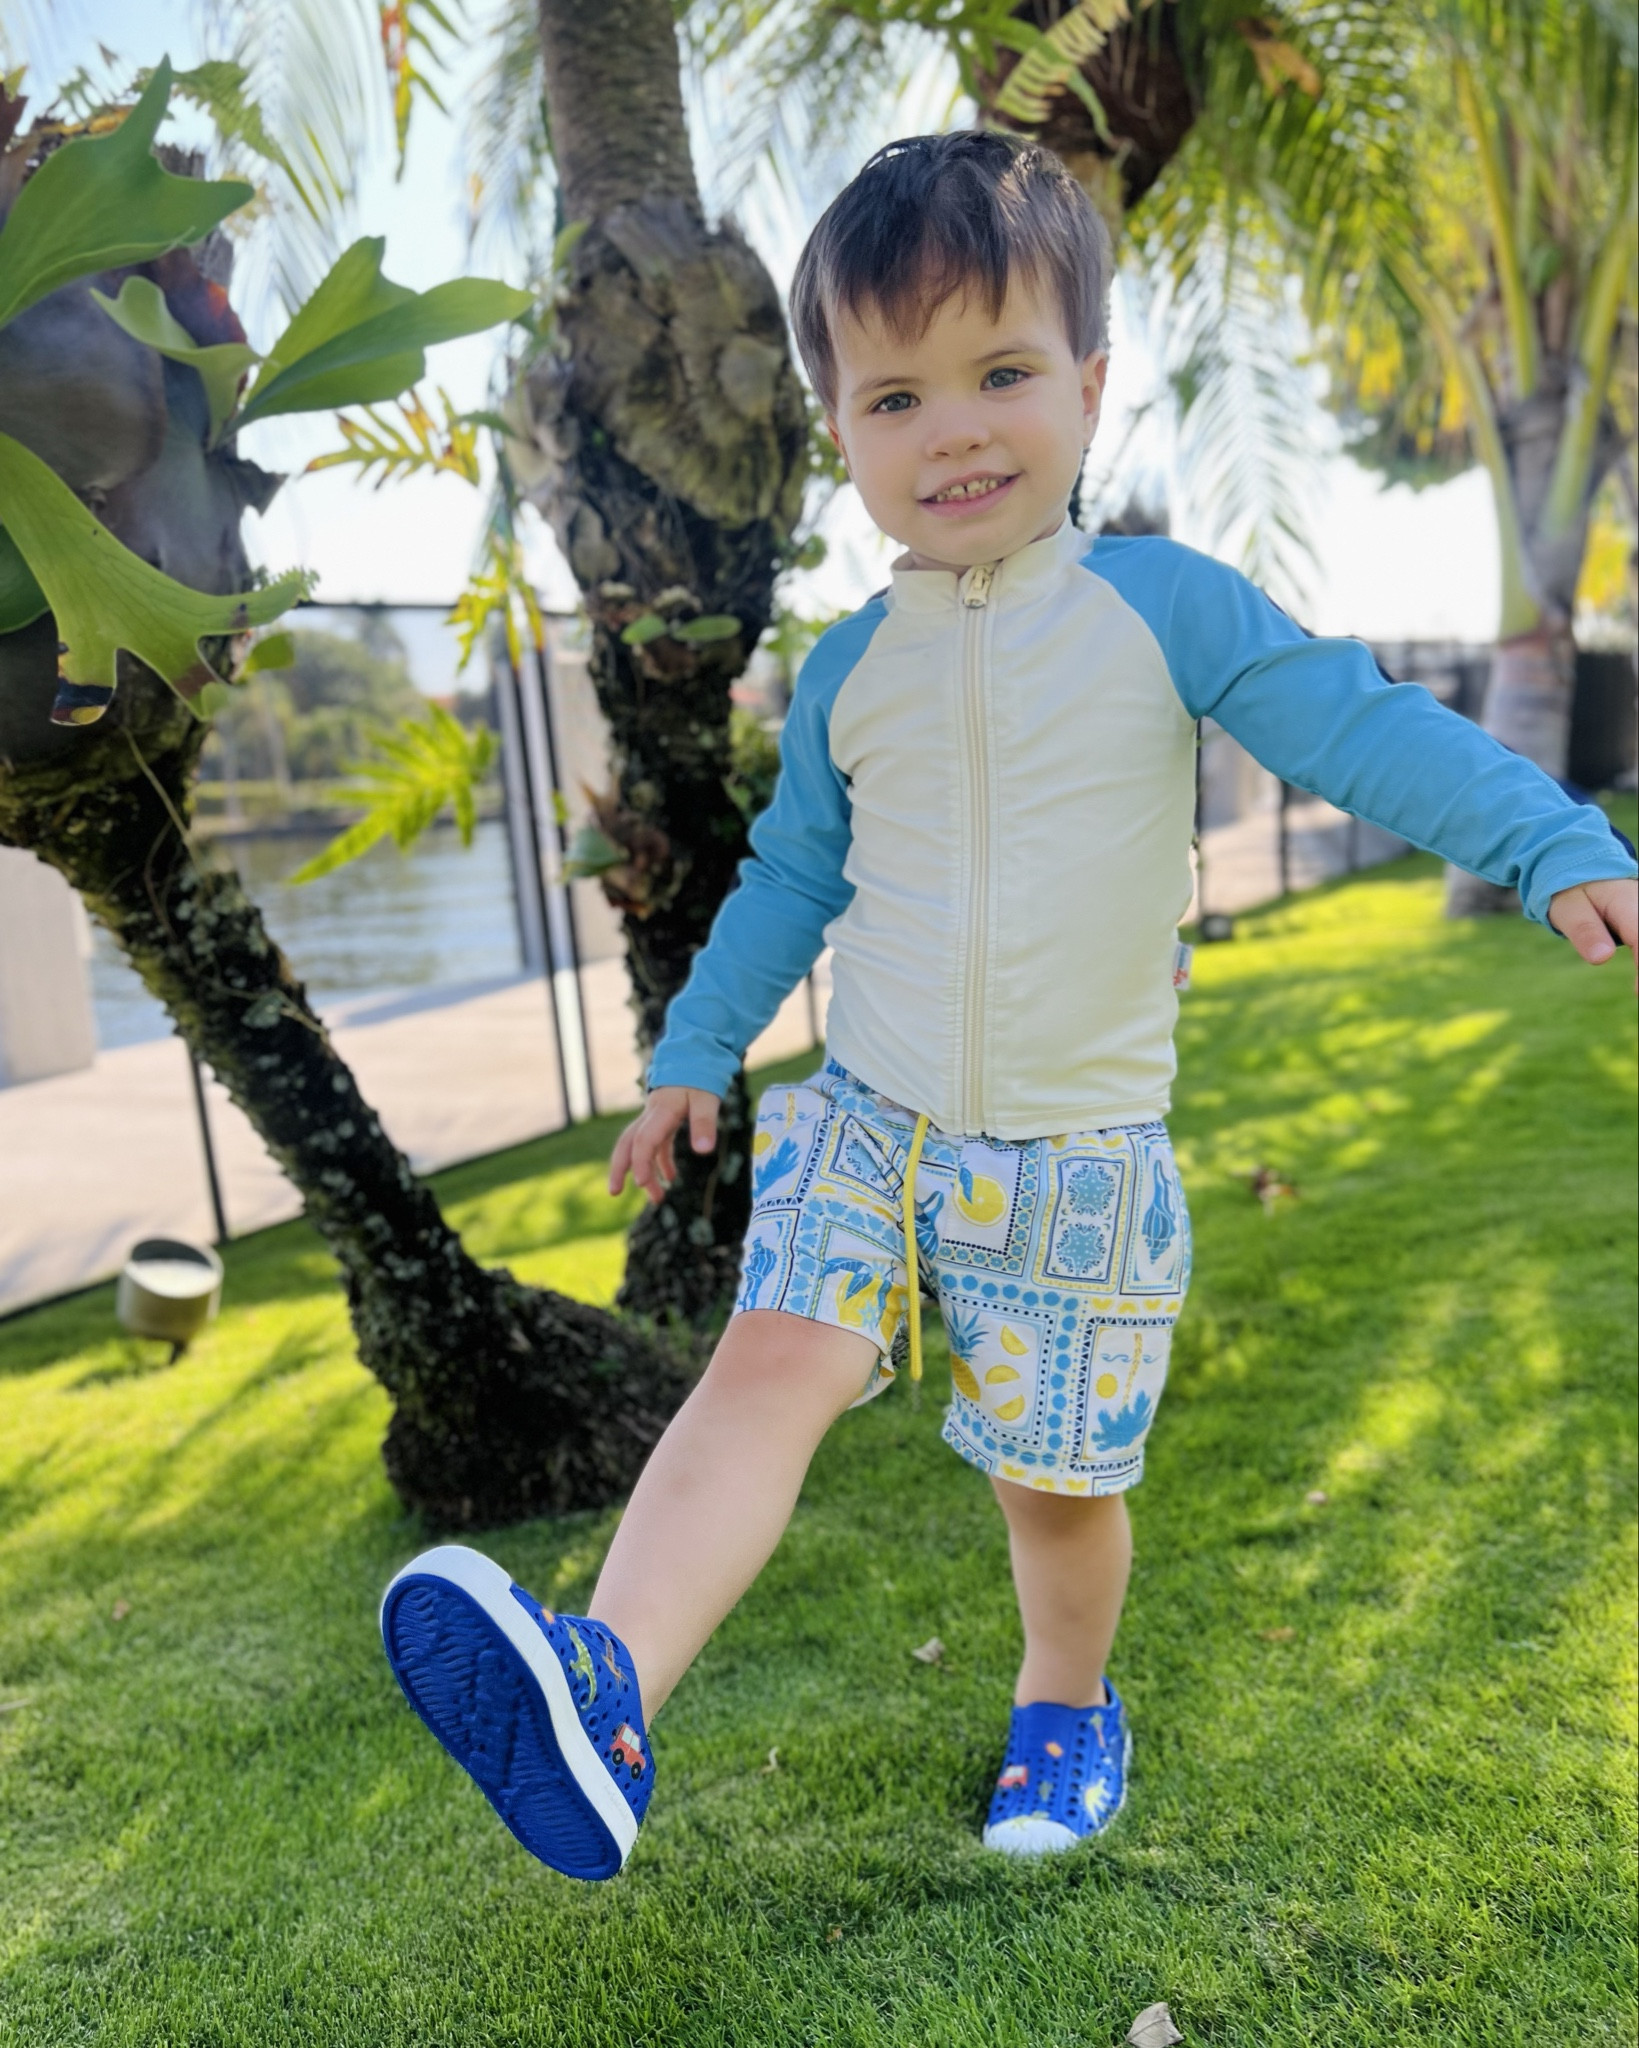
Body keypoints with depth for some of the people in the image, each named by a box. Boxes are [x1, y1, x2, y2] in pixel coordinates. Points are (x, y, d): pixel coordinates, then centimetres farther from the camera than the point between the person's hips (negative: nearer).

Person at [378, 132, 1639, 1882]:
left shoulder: (1165, 607, -4)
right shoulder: (849, 670, 4)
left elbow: (1363, 730, -4)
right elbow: (790, 874, 14)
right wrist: (697, 1050, 15)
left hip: (1078, 1158, -1)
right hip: (862, 1124, 2)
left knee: (1056, 1472, 11)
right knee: (768, 1363, -20)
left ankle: (1068, 1703, 38)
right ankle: (604, 1698, -27)